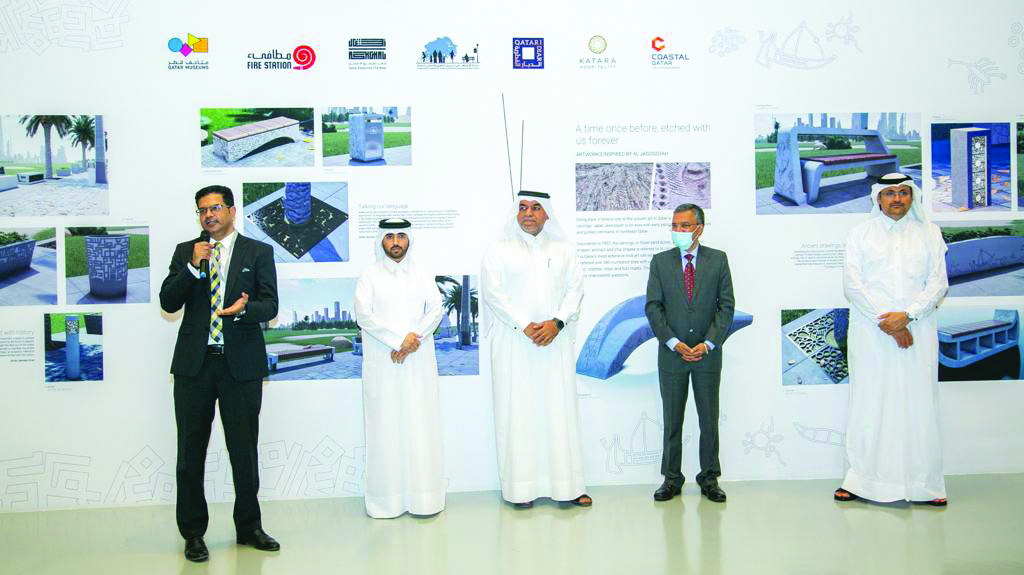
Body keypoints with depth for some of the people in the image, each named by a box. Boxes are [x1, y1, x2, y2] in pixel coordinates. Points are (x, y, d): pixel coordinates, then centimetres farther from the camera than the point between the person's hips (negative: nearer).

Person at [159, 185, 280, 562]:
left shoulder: (258, 252, 5)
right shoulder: (186, 252, 10)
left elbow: (270, 304, -2)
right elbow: (168, 302, 2)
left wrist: (244, 309, -23)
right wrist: (193, 266, -11)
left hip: (241, 363, -1)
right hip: (194, 362, 2)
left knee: (244, 449, 7)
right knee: (191, 450, 6)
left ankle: (248, 527, 23)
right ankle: (193, 533, 20)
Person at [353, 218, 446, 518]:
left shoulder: (422, 275, 12)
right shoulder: (370, 276, 6)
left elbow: (436, 310, 3)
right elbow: (364, 315, -5)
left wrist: (414, 339, -12)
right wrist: (399, 339, -14)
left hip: (418, 361, 2)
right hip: (382, 363, -1)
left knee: (421, 423, -1)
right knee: (385, 425, -2)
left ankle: (424, 495, 4)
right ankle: (387, 498, 2)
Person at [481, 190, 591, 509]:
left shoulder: (564, 249, 12)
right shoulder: (499, 249, 4)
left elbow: (575, 288, 5)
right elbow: (493, 293, -4)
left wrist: (557, 322, -11)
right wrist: (526, 326, -13)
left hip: (555, 343, 2)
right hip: (513, 343, -2)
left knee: (559, 409, 2)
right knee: (517, 410, -2)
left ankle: (565, 485, 8)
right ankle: (520, 487, 3)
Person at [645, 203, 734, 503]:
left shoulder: (718, 259, 3)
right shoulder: (660, 261, 4)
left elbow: (726, 306, -1)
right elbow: (653, 307, -1)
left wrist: (708, 343, -12)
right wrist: (674, 343, -12)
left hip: (708, 353, 0)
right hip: (672, 353, 0)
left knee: (709, 419, 7)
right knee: (672, 420, 7)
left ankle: (710, 478, 20)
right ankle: (671, 478, 17)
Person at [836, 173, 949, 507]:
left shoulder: (929, 233, 11)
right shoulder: (861, 233, 8)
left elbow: (938, 283, 4)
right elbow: (852, 283, -1)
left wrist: (906, 315, -11)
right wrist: (884, 320, -10)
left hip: (917, 332, 1)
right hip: (870, 334, -1)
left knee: (919, 405, 0)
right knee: (869, 405, 0)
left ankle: (924, 484, 8)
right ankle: (863, 481, 6)